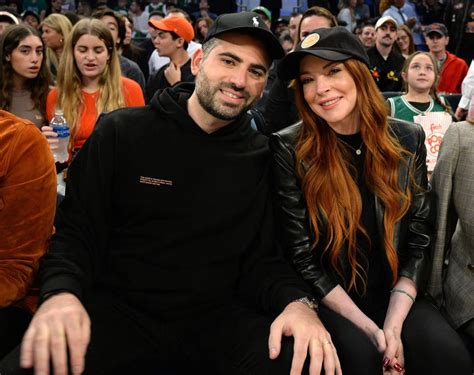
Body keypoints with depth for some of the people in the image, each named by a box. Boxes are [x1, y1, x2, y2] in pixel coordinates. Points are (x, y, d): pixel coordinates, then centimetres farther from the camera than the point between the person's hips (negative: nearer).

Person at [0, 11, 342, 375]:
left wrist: (297, 301, -19)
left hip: (215, 313, 2)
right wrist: (61, 292, -24)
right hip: (118, 306, -1)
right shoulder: (121, 132, -2)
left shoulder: (262, 158, 5)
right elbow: (76, 231, -2)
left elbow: (262, 257, 4)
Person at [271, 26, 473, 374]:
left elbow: (419, 239, 1)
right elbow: (299, 254, -10)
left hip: (394, 295, 2)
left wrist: (394, 323, -12)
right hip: (328, 301, -2)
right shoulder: (289, 149, -10)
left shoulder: (408, 139, 0)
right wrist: (368, 327, -16)